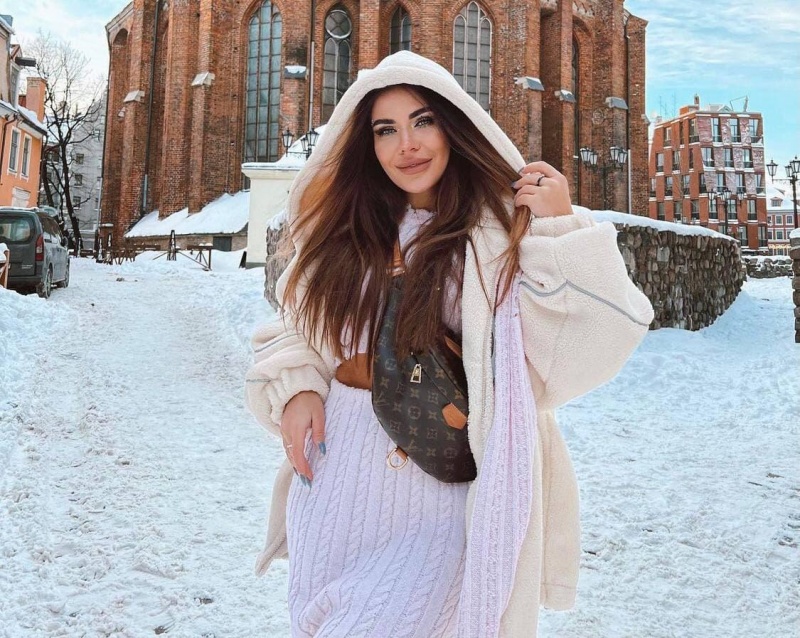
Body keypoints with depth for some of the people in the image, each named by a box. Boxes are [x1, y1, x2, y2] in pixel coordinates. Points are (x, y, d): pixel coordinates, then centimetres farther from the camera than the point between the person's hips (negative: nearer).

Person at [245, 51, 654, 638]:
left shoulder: (505, 231, -8)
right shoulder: (346, 232, 6)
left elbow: (569, 354, -16)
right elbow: (296, 328, 14)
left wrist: (563, 231, -20)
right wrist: (295, 387, -4)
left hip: (441, 501, -4)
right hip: (335, 487, 5)